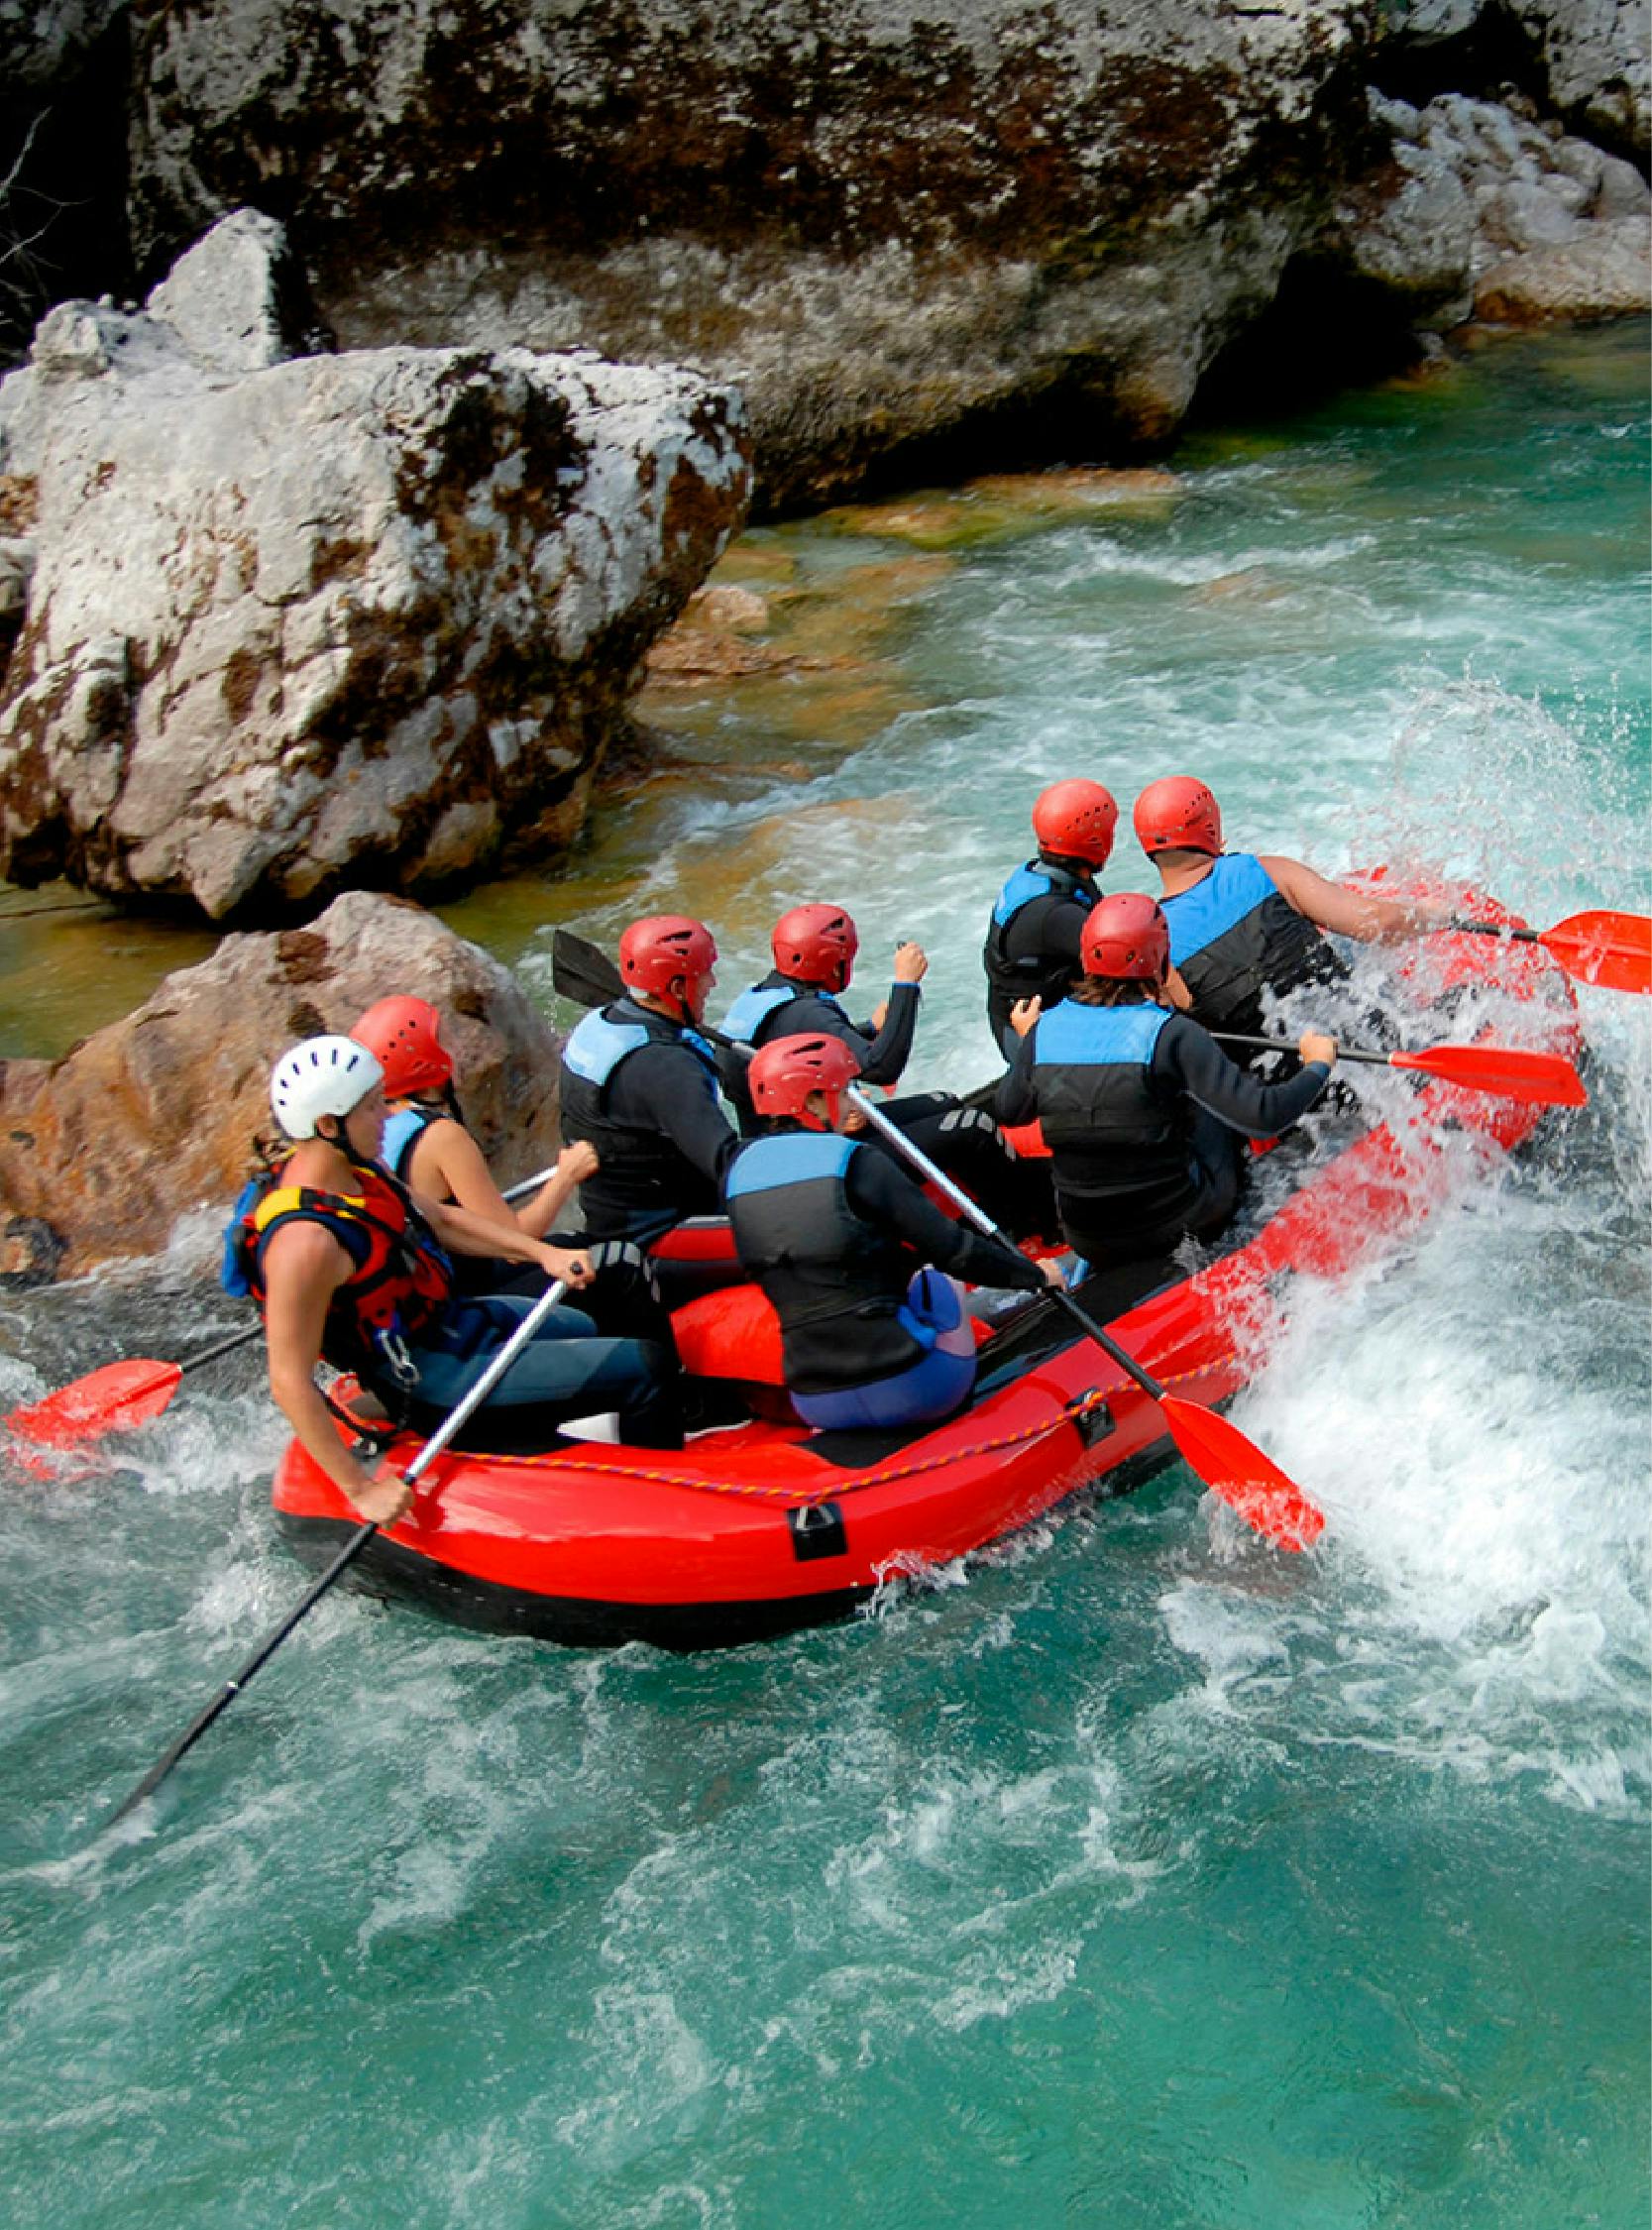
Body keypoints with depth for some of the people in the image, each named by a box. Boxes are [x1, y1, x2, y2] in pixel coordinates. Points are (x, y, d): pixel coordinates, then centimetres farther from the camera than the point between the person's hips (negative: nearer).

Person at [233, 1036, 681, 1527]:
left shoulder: (354, 1168, -3)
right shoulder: (306, 1241, -32)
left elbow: (438, 1218, 11)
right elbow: (290, 1383, -30)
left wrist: (543, 1253, -1)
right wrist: (362, 1490, -26)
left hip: (454, 1317, 10)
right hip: (435, 1383, -10)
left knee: (607, 1332, 27)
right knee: (642, 1370, -9)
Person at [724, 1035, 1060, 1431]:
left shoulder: (738, 1170, 4)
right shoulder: (859, 1163, -10)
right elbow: (953, 1250, -8)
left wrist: (839, 1135, 31)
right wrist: (1034, 1274, 6)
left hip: (813, 1405, 5)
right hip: (906, 1388, -5)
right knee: (934, 1280, 26)